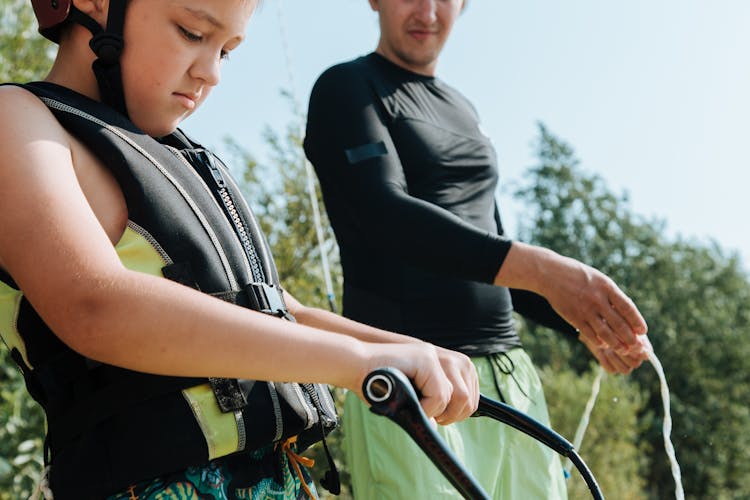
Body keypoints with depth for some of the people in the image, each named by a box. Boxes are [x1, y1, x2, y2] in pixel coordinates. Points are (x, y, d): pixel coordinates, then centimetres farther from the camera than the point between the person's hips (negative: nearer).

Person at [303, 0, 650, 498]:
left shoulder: (462, 108, 20)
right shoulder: (347, 89, 0)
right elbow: (386, 214, -17)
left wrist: (590, 323, 9)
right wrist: (542, 269, -28)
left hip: (510, 375, 7)